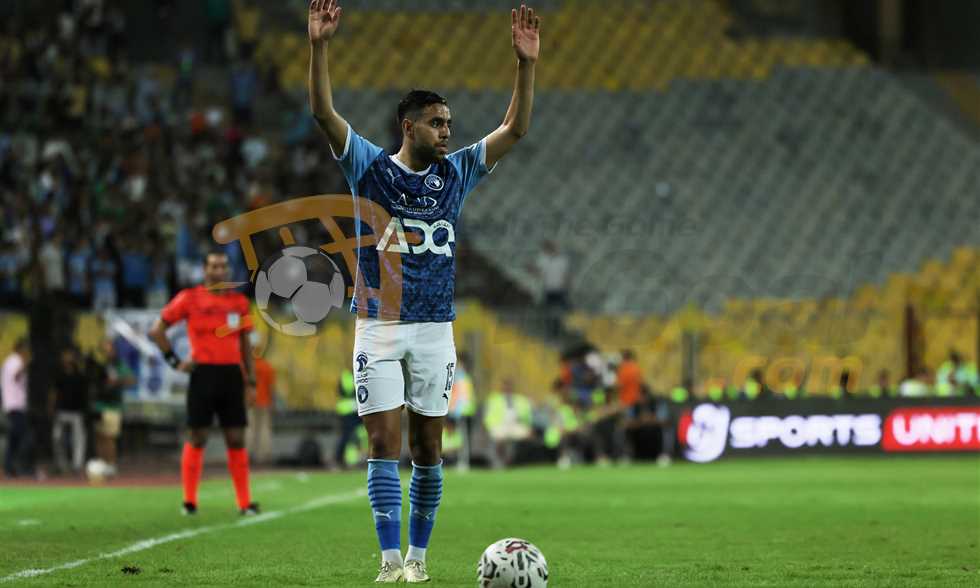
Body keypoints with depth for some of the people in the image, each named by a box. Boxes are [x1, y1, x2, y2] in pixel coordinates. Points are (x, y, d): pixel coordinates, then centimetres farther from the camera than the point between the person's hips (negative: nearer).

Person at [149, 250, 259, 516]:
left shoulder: (239, 301, 11)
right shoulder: (190, 298, 0)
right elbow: (157, 330, 3)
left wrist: (251, 382, 12)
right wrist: (175, 361, -4)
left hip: (232, 374, 3)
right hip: (204, 374, -3)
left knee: (236, 439, 2)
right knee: (198, 438, -1)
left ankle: (244, 502, 4)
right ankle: (189, 502, 6)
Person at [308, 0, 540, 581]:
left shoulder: (455, 174, 8)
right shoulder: (371, 167, 0)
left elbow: (514, 129, 4)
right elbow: (325, 113, -11)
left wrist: (527, 63, -6)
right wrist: (319, 48, -23)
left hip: (436, 330, 3)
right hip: (378, 327, -3)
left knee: (428, 449, 6)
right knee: (385, 442, -7)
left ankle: (419, 554, 17)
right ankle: (392, 560, -10)